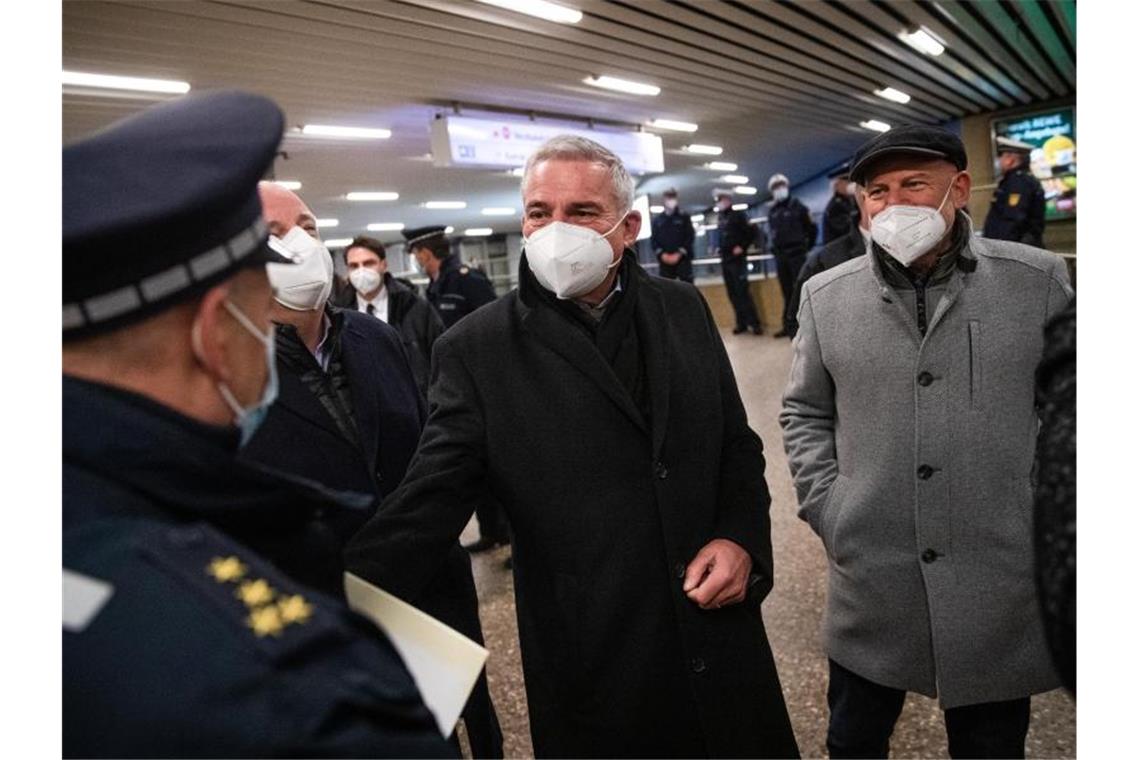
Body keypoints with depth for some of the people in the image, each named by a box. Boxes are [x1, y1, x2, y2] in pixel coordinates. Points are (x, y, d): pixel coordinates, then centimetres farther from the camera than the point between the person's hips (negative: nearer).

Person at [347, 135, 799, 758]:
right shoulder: (477, 350, -12)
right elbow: (421, 511, -15)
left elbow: (737, 442, 9)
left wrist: (741, 539, -6)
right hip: (593, 667, -3)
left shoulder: (682, 309, 1)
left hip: (719, 631, 4)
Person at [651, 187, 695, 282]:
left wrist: (679, 254, -12)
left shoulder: (684, 217, 5)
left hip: (683, 259, -1)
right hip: (664, 260, 2)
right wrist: (662, 254, -9)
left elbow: (689, 237, -1)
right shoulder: (657, 220, 10)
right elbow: (654, 239, 5)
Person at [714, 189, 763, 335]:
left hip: (737, 259, -7)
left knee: (743, 291, -10)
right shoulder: (719, 218, 14)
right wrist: (719, 248, 11)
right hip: (725, 260, 7)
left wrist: (742, 247, -13)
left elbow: (751, 232, -9)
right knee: (732, 294, 7)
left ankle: (754, 323, -6)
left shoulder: (738, 215, -5)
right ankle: (741, 323, 13)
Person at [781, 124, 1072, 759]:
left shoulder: (1038, 279, -3)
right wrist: (827, 510, 0)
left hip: (1003, 587, 0)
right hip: (869, 579, 1)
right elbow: (805, 413, 8)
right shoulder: (827, 296, 0)